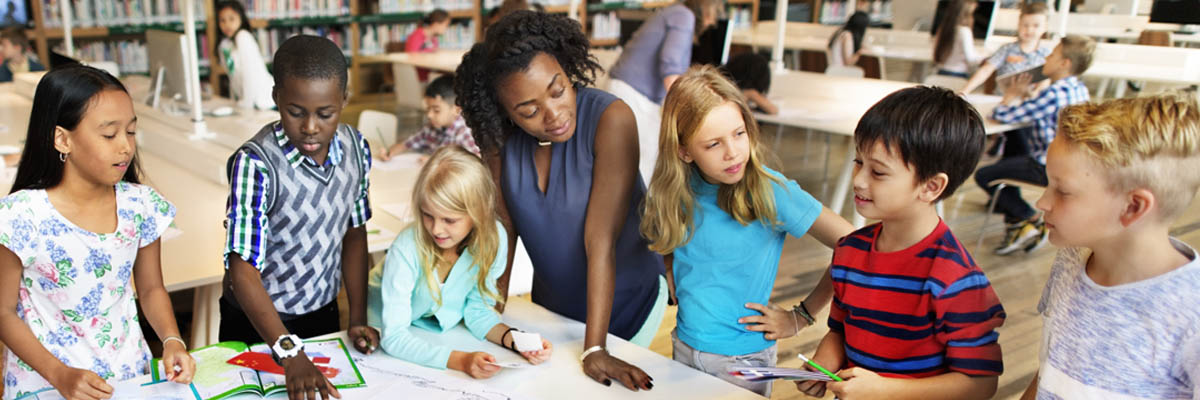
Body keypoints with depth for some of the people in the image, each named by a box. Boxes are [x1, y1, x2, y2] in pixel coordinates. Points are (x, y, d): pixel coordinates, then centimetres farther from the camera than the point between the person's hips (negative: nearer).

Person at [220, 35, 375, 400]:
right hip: (258, 322, -4)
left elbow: (354, 234, 2)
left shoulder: (355, 148, -9)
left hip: (323, 313, 4)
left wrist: (358, 319, -2)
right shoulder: (255, 164, -25)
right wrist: (290, 354, -36)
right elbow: (243, 271, -27)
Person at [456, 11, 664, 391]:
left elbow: (600, 238, -32)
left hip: (627, 303, -4)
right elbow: (503, 225, -8)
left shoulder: (611, 118, -30)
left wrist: (594, 350, -30)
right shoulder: (497, 135, -16)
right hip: (551, 303, 4)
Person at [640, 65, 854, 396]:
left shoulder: (771, 192, -22)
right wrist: (672, 277, -2)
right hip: (684, 348, 4)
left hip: (743, 360, -4)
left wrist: (801, 316, -14)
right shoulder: (679, 189, -8)